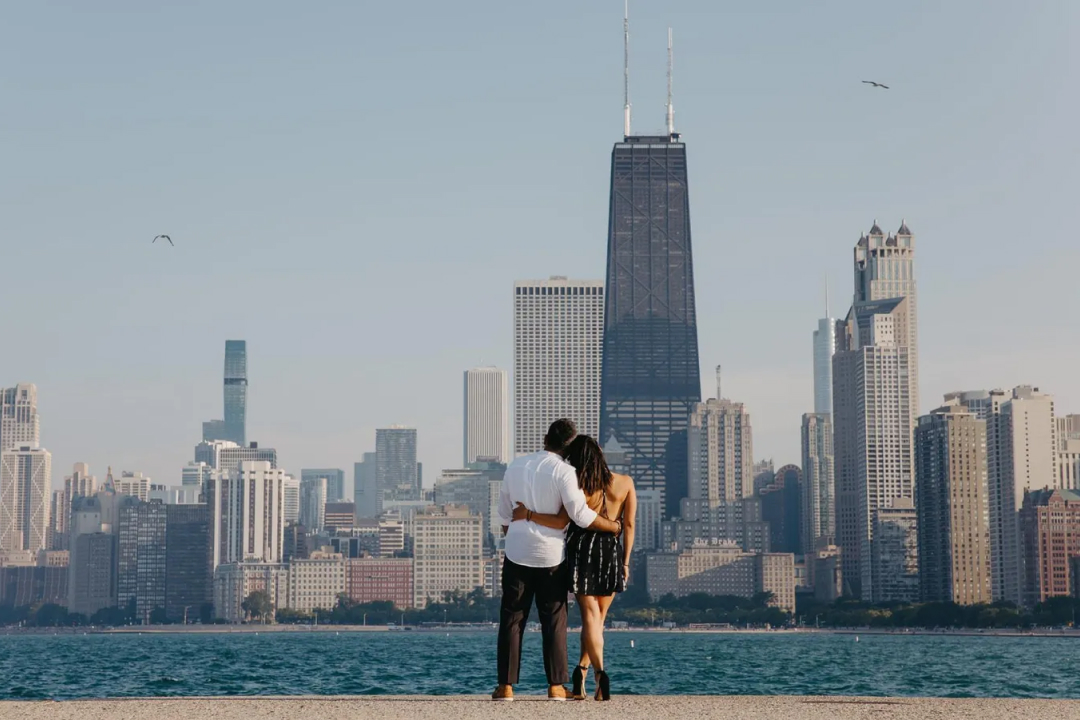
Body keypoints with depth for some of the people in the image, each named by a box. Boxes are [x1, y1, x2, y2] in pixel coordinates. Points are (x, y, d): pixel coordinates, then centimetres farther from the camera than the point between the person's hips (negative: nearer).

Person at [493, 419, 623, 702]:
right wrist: (613, 526, -1)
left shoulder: (516, 466, 7)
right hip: (550, 555, -3)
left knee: (512, 619, 5)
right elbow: (581, 514, -15)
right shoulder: (564, 471, -10)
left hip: (517, 552, 3)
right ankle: (556, 686, 3)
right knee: (554, 621, 4)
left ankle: (506, 686, 2)